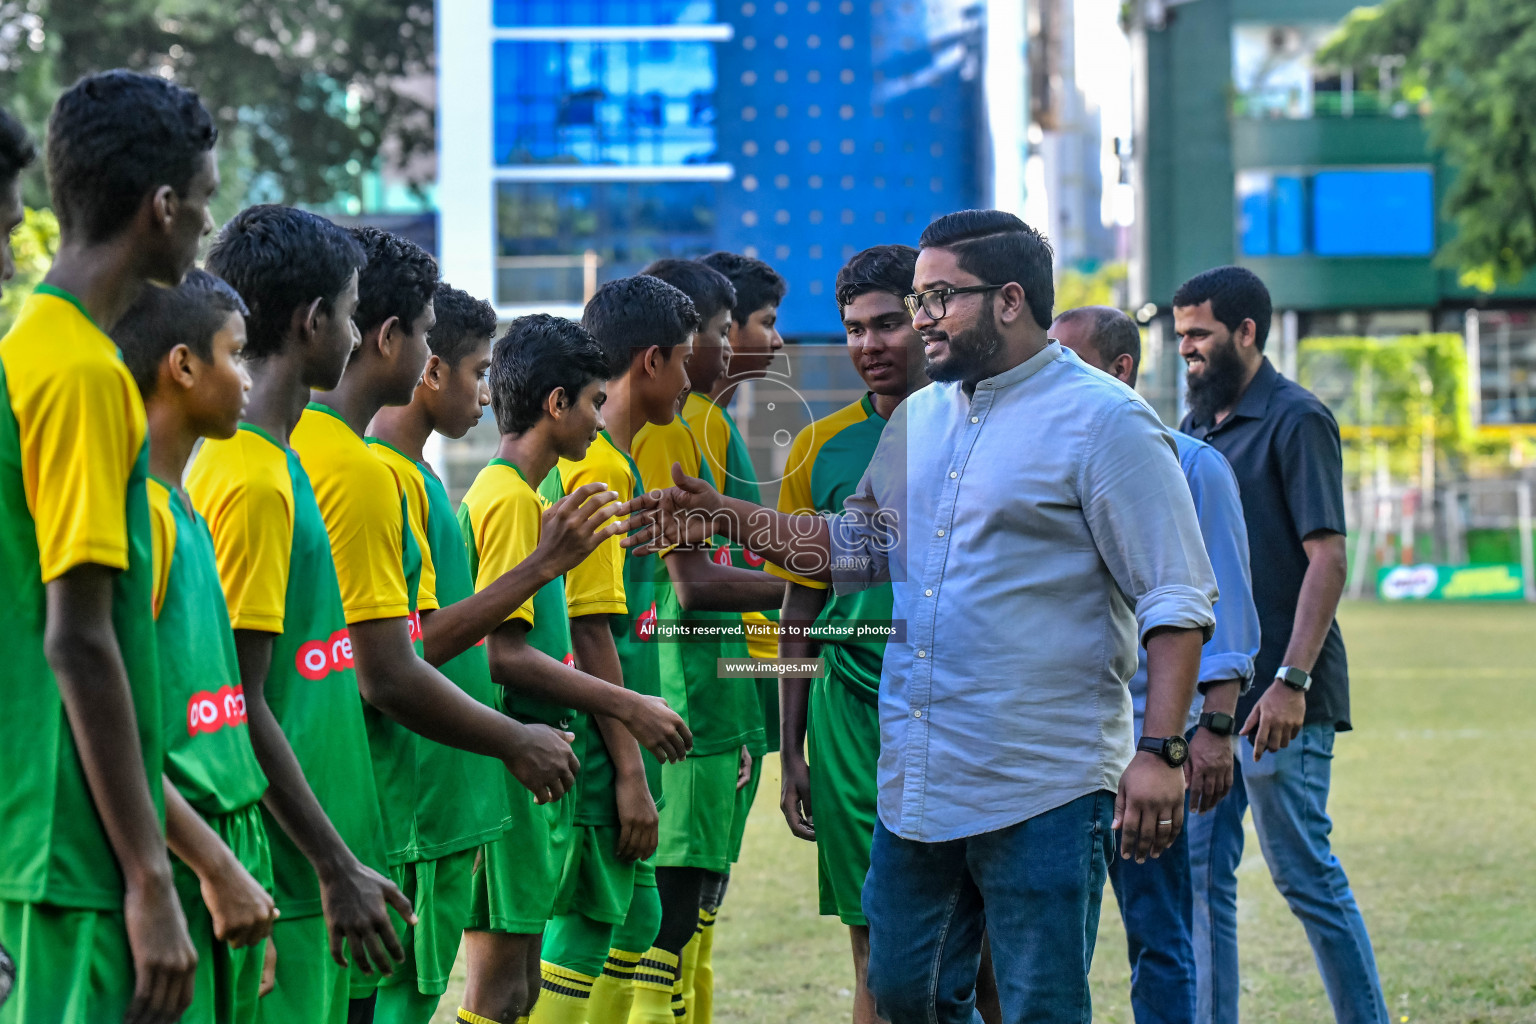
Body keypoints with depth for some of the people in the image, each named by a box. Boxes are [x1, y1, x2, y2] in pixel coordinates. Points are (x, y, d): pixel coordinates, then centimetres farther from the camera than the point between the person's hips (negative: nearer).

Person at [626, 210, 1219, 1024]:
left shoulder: (1102, 421, -9)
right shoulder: (919, 419, 14)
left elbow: (1176, 603, -11)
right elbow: (856, 546, 23)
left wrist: (1160, 753, -20)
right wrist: (726, 517, 12)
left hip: (1043, 787, -7)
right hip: (917, 782, 7)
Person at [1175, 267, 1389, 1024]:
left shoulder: (1297, 421, -8)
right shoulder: (1196, 428, 15)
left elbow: (1327, 558, -14)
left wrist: (1291, 681, -21)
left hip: (1277, 701, -7)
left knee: (1306, 875, -3)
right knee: (1200, 873, 7)